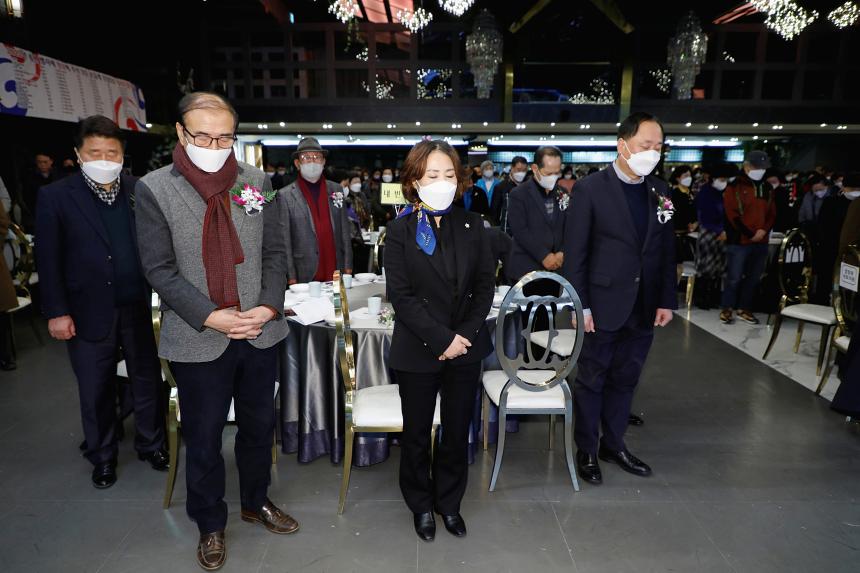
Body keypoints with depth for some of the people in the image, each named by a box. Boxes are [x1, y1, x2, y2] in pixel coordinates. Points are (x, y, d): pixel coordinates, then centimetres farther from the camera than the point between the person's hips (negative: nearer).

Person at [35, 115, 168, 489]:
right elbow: (48, 259, -3)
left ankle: (151, 445, 34)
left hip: (140, 308, 1)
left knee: (149, 382, 13)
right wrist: (56, 312, -6)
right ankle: (102, 457, 34)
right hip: (89, 313, -1)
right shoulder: (55, 196, -3)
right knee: (96, 391, 14)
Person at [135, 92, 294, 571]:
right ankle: (211, 523, 36)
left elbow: (275, 251, 3)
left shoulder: (259, 182, 1)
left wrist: (271, 305, -12)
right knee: (203, 438, 13)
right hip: (198, 340, -2)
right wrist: (210, 316, -17)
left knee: (259, 425, 19)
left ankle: (256, 501, 43)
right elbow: (159, 268, -8)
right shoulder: (155, 189, -6)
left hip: (261, 333, 3)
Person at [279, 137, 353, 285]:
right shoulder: (286, 196, -3)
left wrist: (348, 266, 5)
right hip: (305, 275, -3)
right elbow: (285, 241, -4)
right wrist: (291, 276, -7)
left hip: (336, 272, 3)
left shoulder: (336, 190, 8)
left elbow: (345, 232, 9)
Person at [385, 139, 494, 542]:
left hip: (465, 348, 3)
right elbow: (400, 294, -12)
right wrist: (443, 339, -16)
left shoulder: (472, 226, 2)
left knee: (458, 432, 14)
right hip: (418, 351, -2)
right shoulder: (401, 230, -7)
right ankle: (421, 505, 36)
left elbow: (484, 287, 3)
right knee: (417, 434, 13)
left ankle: (449, 502, 36)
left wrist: (466, 334, -9)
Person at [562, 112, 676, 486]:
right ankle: (587, 451, 25)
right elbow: (575, 254, -10)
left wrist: (667, 300, 6)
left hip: (644, 308, 5)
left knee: (625, 380, 16)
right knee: (592, 381, 8)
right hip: (603, 305, -5)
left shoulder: (660, 191, 7)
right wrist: (580, 306, -13)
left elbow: (667, 251, 11)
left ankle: (613, 444, 33)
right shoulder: (590, 189, -9)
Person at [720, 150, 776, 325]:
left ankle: (744, 308, 21)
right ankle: (727, 308, 10)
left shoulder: (767, 189, 13)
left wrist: (764, 230, -5)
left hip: (761, 242, 6)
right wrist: (749, 233, -13)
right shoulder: (735, 187, -5)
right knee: (734, 277, -3)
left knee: (753, 277, 10)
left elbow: (772, 213, 14)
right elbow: (732, 214, -11)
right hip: (739, 240, -6)